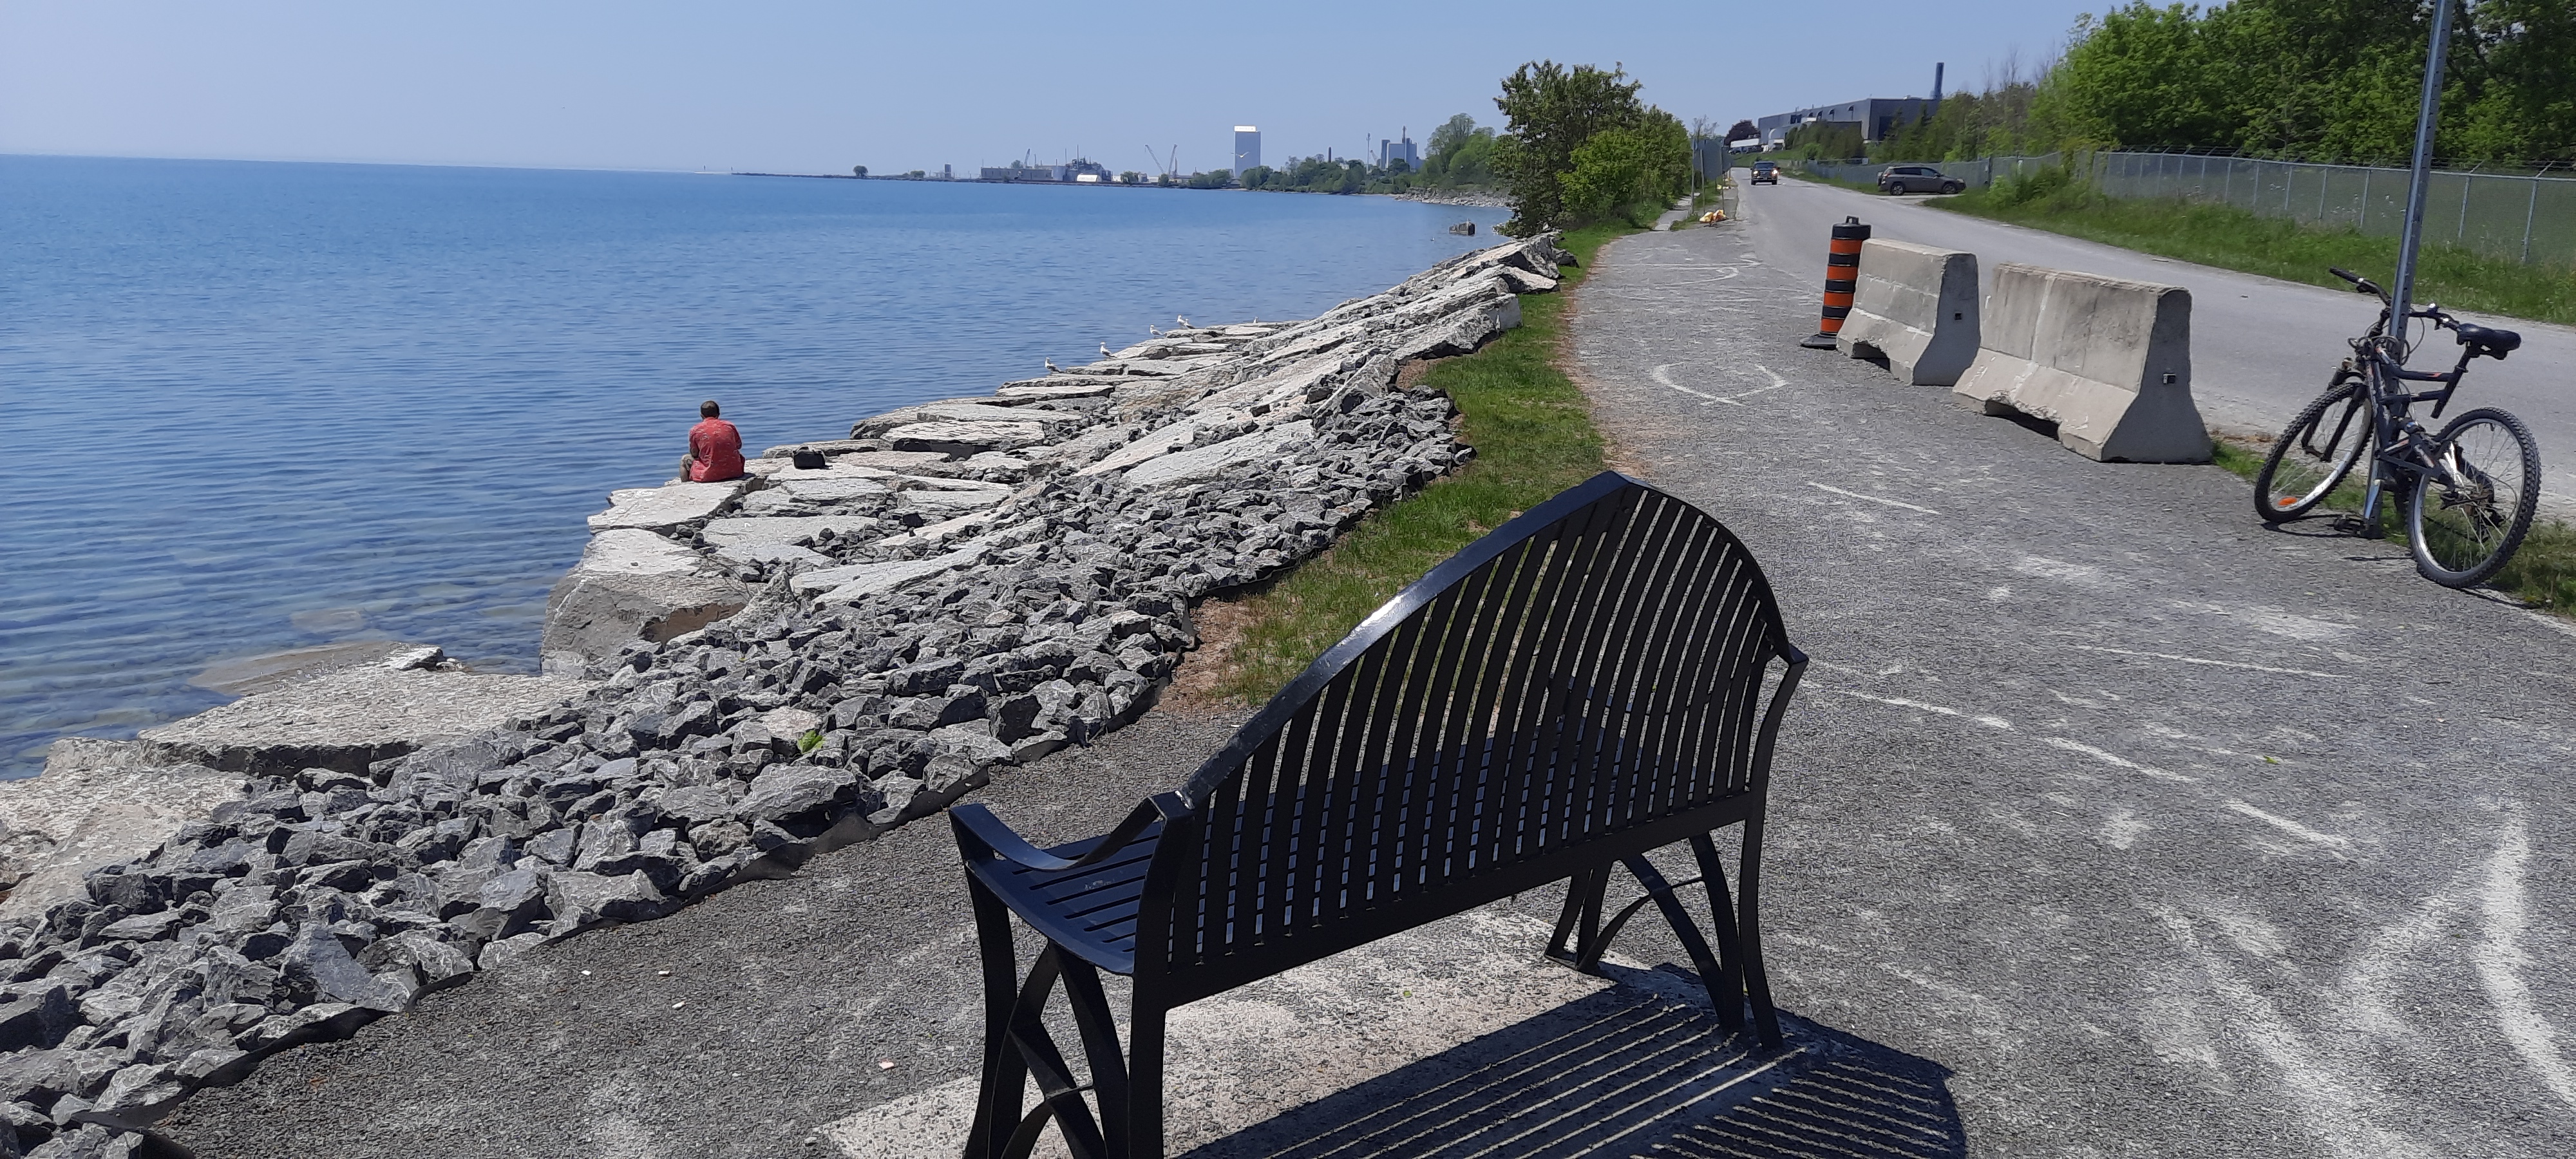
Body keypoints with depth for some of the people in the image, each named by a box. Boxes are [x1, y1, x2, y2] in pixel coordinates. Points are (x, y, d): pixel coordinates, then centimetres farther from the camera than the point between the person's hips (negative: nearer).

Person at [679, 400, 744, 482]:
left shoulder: (695, 430, -4)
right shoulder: (730, 426, 3)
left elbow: (694, 454, 2)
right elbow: (739, 445, 14)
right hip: (734, 472, 2)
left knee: (685, 459, 24)